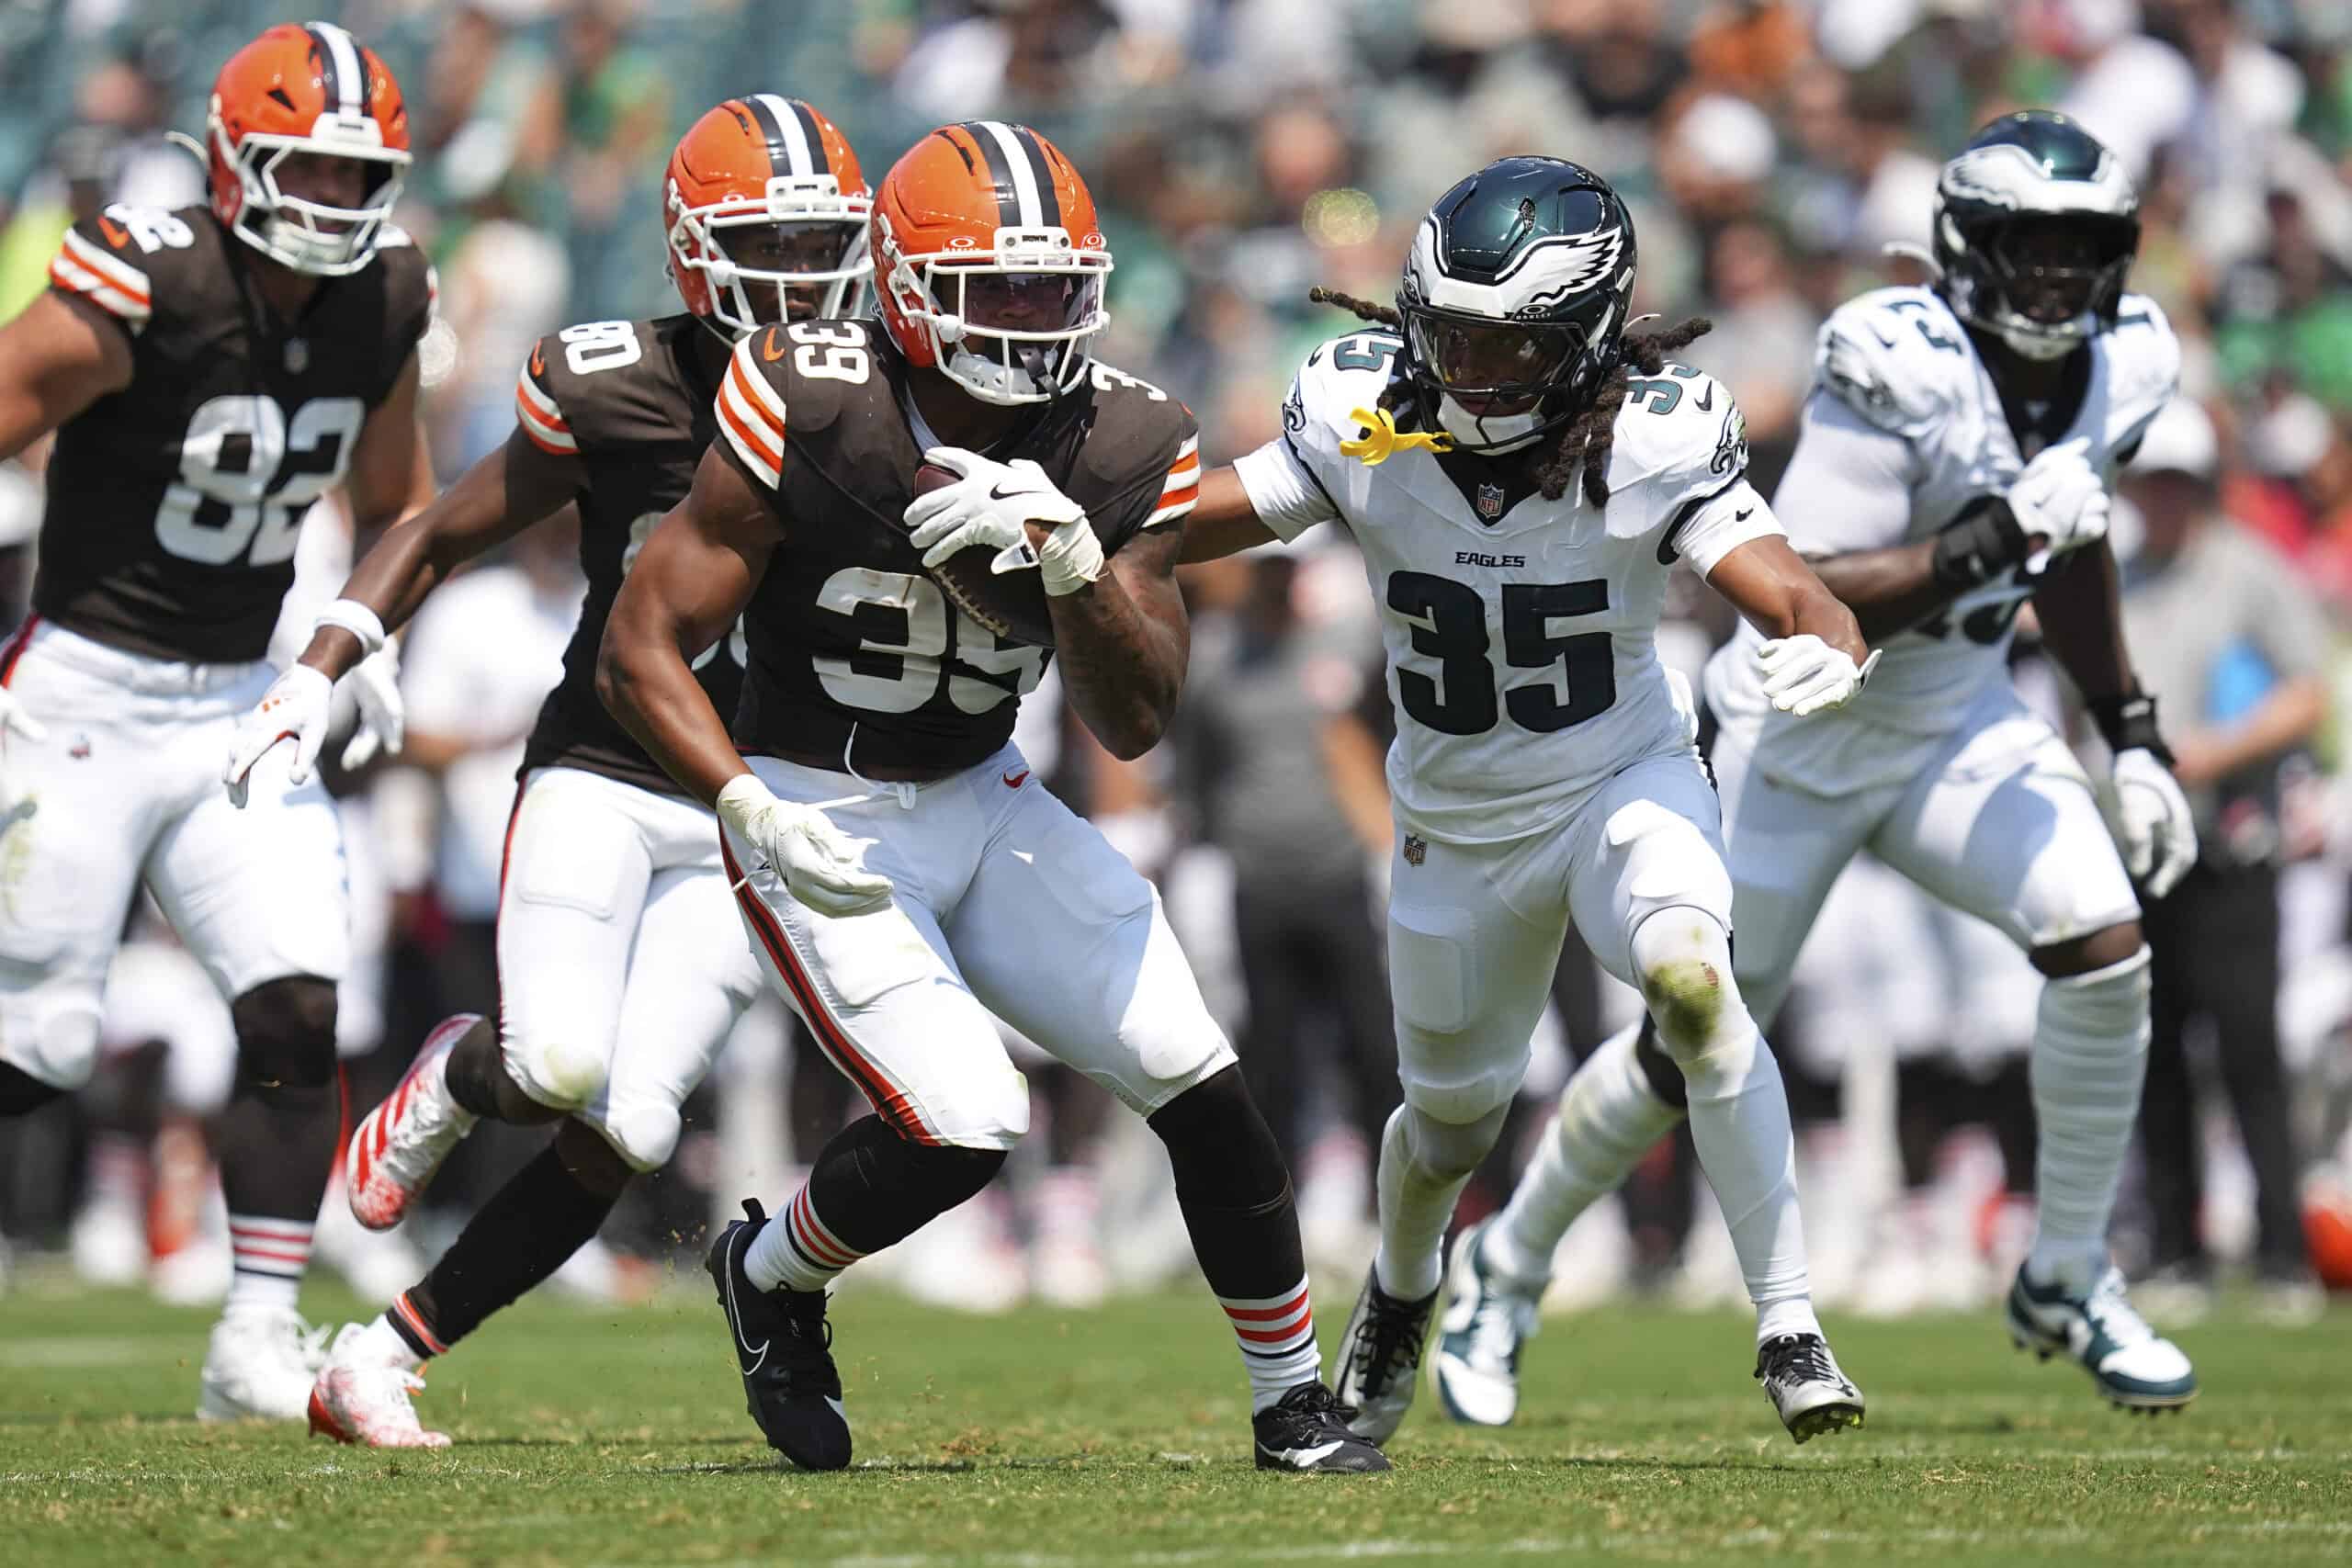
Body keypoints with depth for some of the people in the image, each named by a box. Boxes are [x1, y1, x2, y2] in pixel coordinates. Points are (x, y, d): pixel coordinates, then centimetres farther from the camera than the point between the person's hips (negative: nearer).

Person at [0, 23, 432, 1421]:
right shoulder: (138, 297, -20)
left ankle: (261, 1343, -3)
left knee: (301, 1013, -9)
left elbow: (398, 503, 20)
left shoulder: (382, 309, 1)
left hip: (245, 704, 5)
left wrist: (370, 647, 10)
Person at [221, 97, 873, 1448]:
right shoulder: (615, 391, -6)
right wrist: (316, 676, -4)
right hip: (599, 775, -2)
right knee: (561, 1067, -25)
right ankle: (454, 1080, 13)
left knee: (627, 1130, -10)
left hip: (750, 821, 2)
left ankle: (376, 1368, 3)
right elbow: (440, 539, 6)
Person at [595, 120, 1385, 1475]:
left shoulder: (1123, 447, -9)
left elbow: (1135, 724, -10)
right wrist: (753, 811, -32)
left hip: (986, 803, 5)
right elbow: (644, 650, -18)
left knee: (1197, 1083, -5)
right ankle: (770, 1275, 12)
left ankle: (1296, 1400, 12)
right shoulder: (808, 415, -22)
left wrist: (1073, 563, -28)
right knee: (963, 1130, -20)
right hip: (819, 822, -5)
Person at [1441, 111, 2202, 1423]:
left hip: (1960, 724, 5)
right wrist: (1986, 543, -39)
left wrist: (2134, 738, 13)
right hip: (1802, 736, -5)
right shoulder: (1902, 370, -28)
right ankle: (1509, 1267, 31)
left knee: (2107, 948, -17)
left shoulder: (2121, 367, -6)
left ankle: (2069, 1280, 2)